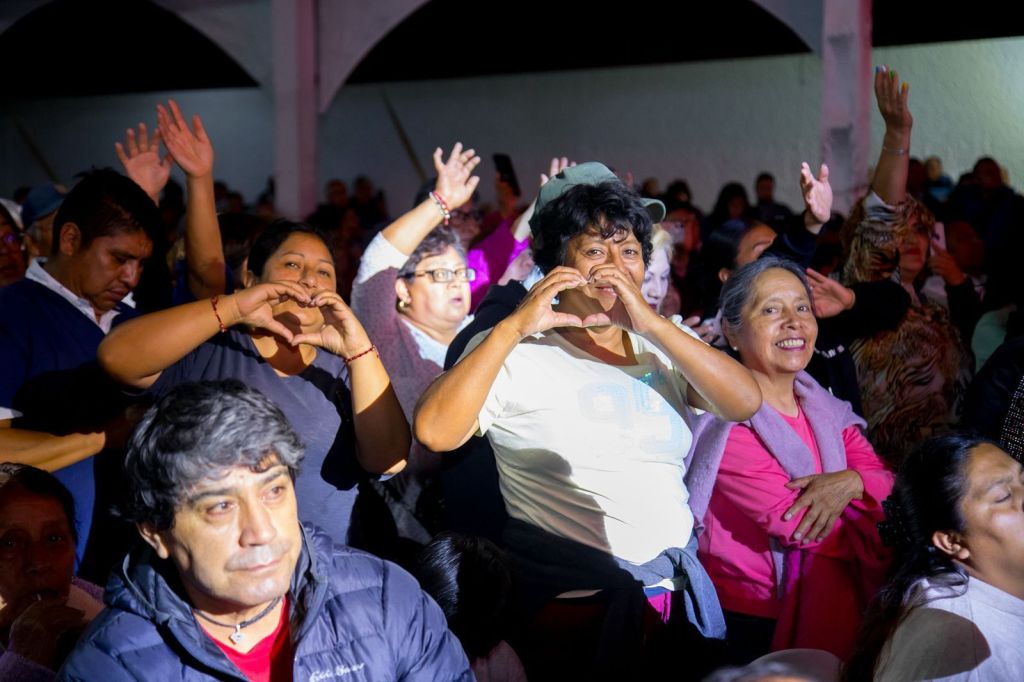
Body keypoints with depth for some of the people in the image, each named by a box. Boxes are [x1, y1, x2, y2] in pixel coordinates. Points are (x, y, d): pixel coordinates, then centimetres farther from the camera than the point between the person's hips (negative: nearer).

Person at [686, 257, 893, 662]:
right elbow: (791, 521, -20)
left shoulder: (827, 412, 11)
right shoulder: (723, 415, -13)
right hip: (751, 627, -6)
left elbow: (891, 487, 2)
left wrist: (850, 483, -20)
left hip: (833, 618, 6)